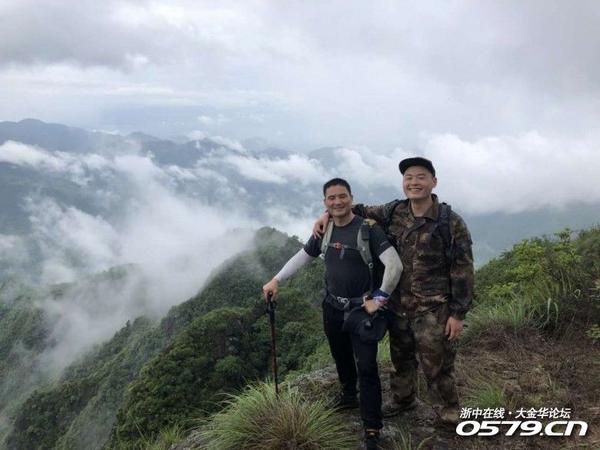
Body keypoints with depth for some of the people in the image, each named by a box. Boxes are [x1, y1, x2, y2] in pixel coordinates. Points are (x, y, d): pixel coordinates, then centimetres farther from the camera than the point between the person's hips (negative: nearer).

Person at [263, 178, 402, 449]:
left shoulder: (368, 228, -16)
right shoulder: (324, 231, 2)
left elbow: (394, 265, -21)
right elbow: (302, 257, 15)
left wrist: (379, 299, -18)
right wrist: (276, 280, 8)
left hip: (361, 309, -5)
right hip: (332, 307, 6)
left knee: (366, 367, -4)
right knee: (341, 358, 22)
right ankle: (348, 396, 47)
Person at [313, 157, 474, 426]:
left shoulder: (451, 223, -14)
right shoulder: (393, 212, -1)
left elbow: (462, 271, -11)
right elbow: (362, 211, 17)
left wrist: (458, 314, -12)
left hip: (434, 310, -5)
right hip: (397, 306, 5)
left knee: (437, 366, 5)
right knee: (401, 358, 22)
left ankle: (449, 415, 29)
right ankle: (402, 399, 46)